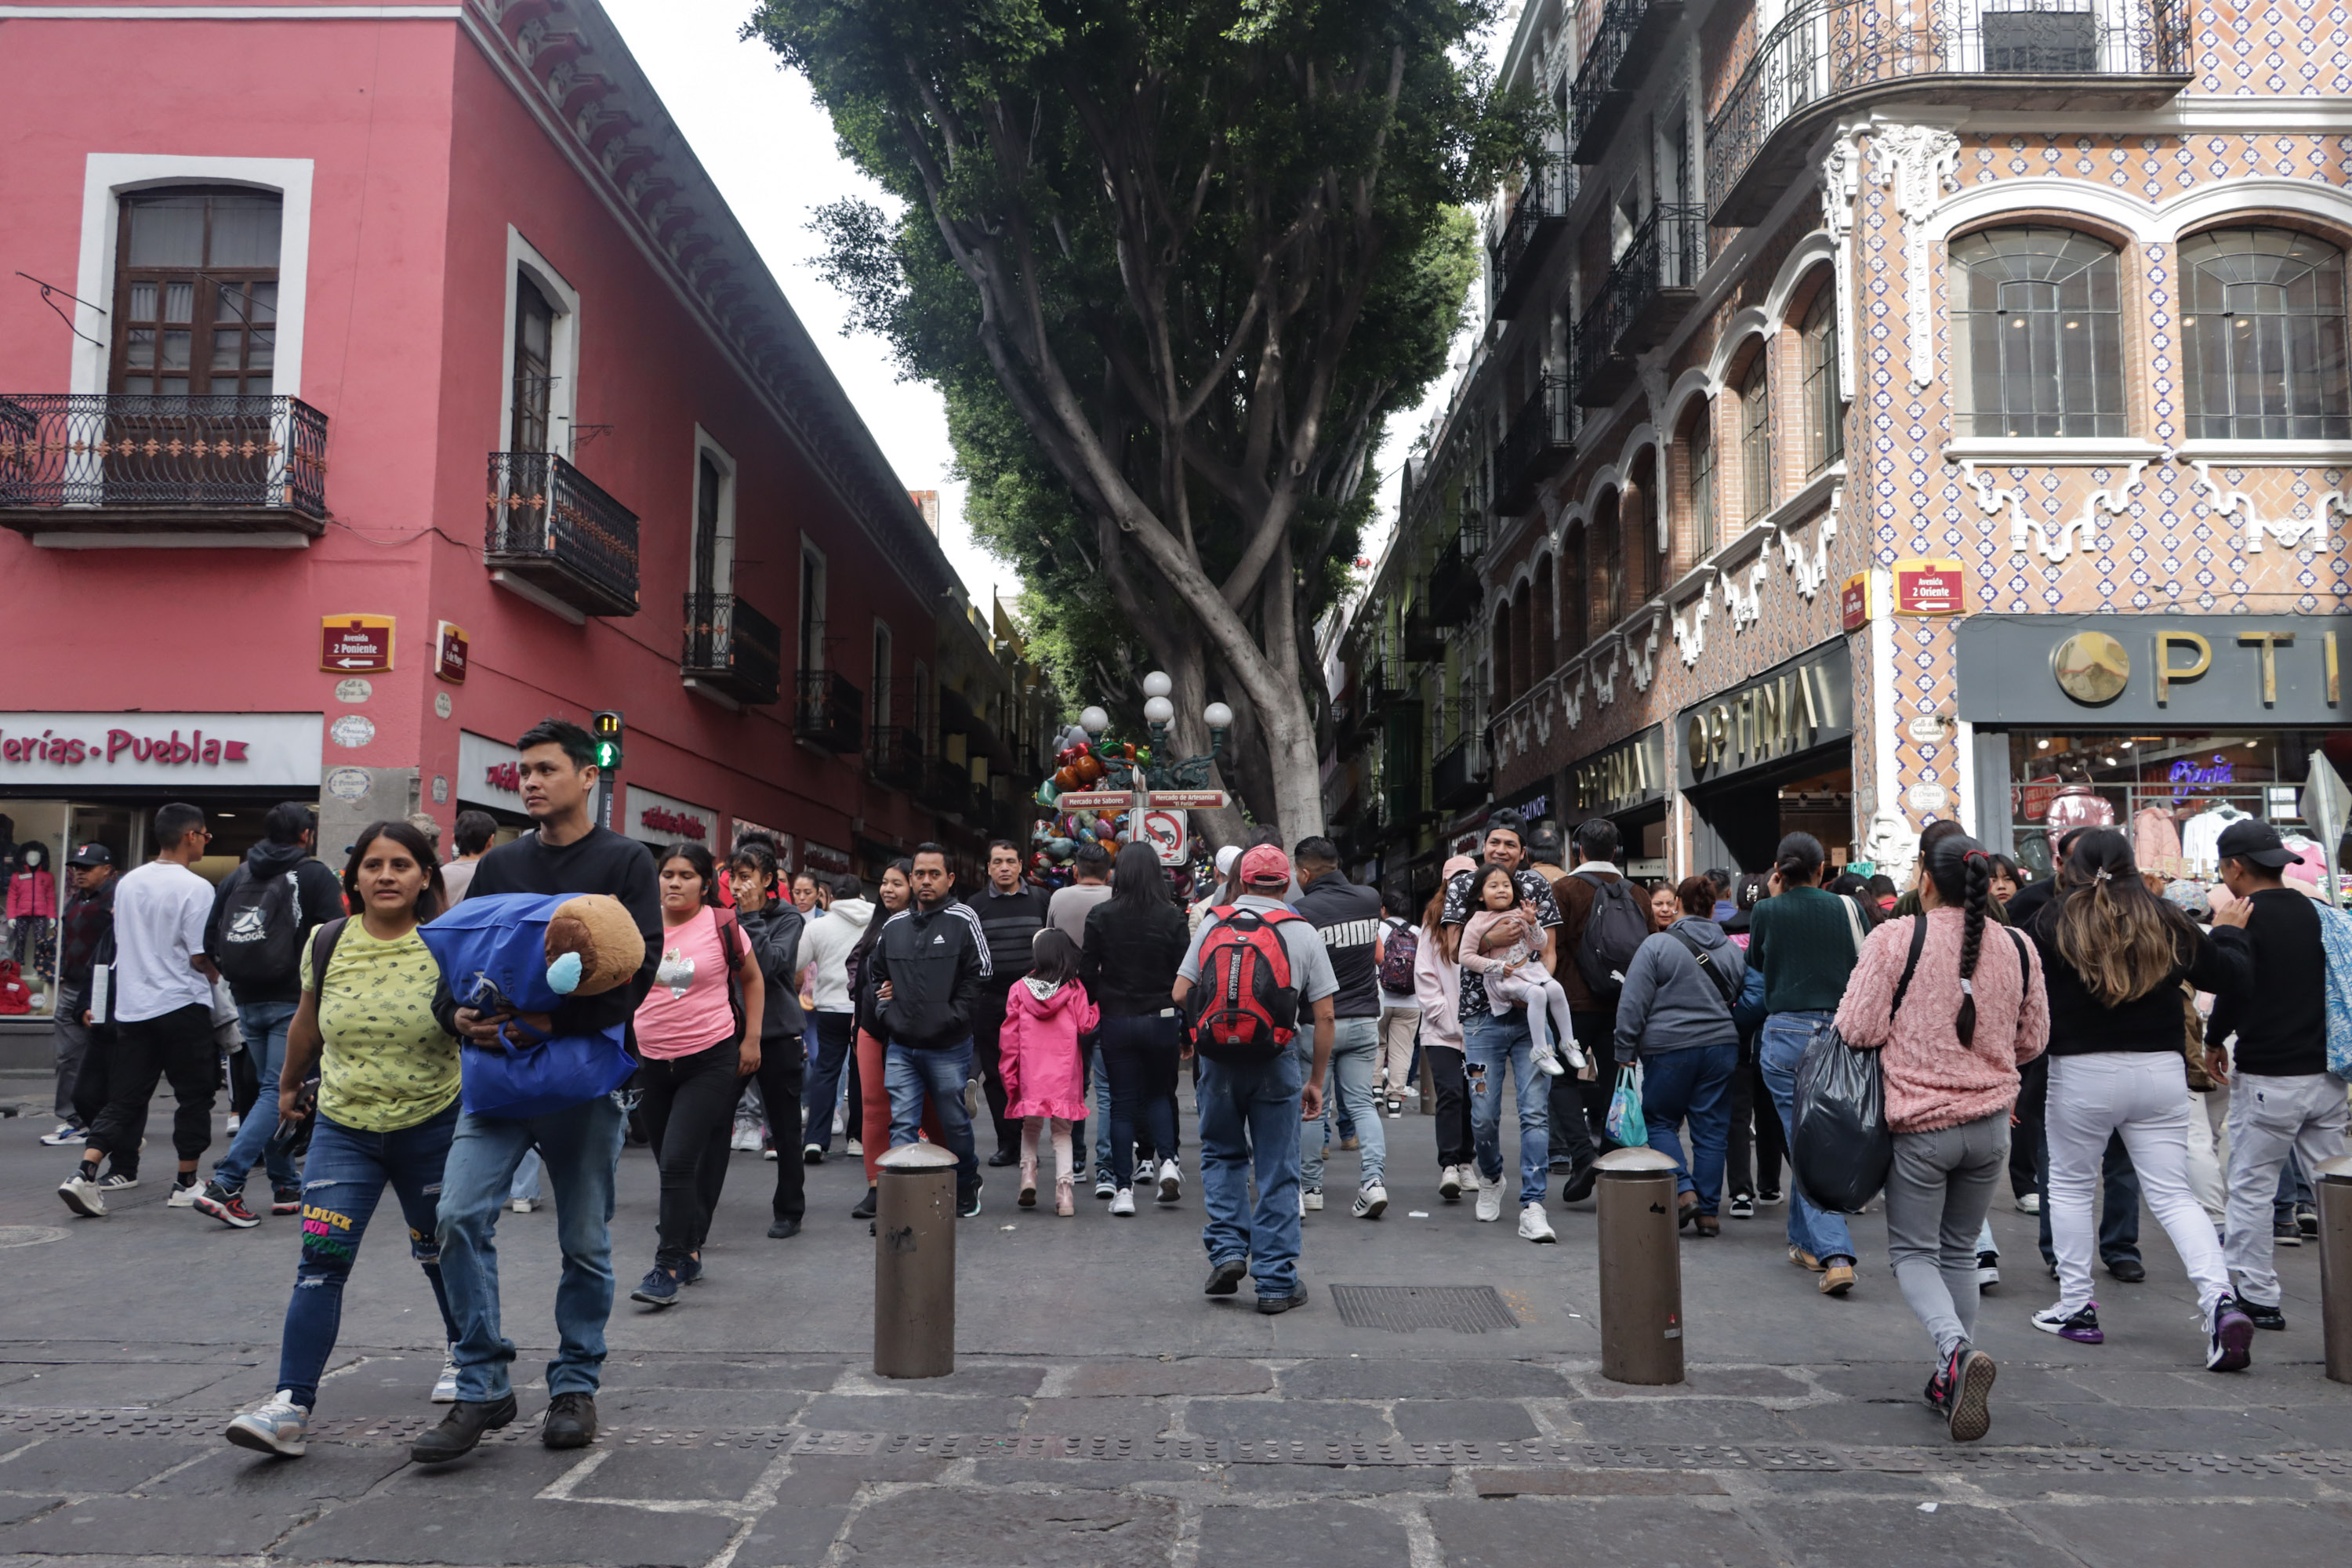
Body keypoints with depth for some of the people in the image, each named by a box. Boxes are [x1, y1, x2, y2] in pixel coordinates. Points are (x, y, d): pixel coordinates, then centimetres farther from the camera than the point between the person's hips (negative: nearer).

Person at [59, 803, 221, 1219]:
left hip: (131, 1007, 6)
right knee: (193, 1095, 6)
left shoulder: (127, 883, 8)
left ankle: (85, 1173, -5)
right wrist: (217, 976, 5)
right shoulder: (195, 888, -13)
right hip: (182, 1005, -6)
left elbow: (121, 942, 17)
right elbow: (200, 956, -14)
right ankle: (186, 1184, 10)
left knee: (124, 1098, 9)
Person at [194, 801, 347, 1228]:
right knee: (279, 1092, -4)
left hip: (248, 1001, 6)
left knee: (272, 1090, 15)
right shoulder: (316, 876, -5)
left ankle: (287, 1188, 20)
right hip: (293, 1001, -6)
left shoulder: (236, 877, 12)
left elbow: (210, 940, 11)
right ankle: (225, 1185, -16)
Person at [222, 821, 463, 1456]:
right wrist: (289, 1084, 27)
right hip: (343, 1126, 2)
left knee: (437, 1250, 14)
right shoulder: (328, 944, -3)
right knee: (321, 1260, -10)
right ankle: (292, 1405, -8)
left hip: (433, 1126, -1)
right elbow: (307, 1022, 15)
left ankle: (464, 1351, 39)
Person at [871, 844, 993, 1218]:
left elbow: (978, 975, -8)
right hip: (901, 1047, 3)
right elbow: (874, 970, 22)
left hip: (948, 1048, -3)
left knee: (955, 1124, 12)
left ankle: (967, 1189, 34)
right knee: (902, 1125, -1)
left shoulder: (963, 920, -6)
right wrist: (887, 1010, 9)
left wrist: (953, 1017, -13)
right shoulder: (894, 925, 8)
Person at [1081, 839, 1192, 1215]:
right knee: (1159, 1093, 19)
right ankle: (1166, 1160, -1)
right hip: (1161, 1019, 0)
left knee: (1122, 1103, 8)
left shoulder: (1100, 916, -6)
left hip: (1116, 1020, 0)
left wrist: (1095, 1011, 10)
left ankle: (1123, 1188, 6)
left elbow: (1087, 972, -4)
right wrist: (1187, 1026, 5)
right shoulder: (1171, 917, -6)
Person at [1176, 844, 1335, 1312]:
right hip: (1278, 1061, -1)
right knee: (1277, 1172, 6)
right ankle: (1276, 1283, 11)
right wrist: (1316, 1080, 7)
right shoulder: (1303, 933, 2)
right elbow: (1324, 1015, -1)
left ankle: (1227, 1250, 9)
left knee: (1222, 1155, 21)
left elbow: (1180, 995, 0)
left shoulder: (1212, 924, 4)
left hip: (1220, 1058, 1)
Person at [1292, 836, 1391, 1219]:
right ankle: (1374, 1178, -8)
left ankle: (1310, 1187, 17)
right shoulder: (1370, 899, 2)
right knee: (1362, 1103, 7)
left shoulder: (1302, 910, -15)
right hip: (1364, 1019, 4)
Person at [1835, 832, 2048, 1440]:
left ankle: (1957, 1351, -18)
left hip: (1920, 1123, -4)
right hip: (1991, 1124, 4)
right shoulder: (2017, 947, 1)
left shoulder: (1896, 939, -13)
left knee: (1913, 1251, 7)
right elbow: (2033, 1040, 11)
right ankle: (1954, 1385, 21)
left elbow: (1858, 1030, -12)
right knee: (1961, 1252, 18)